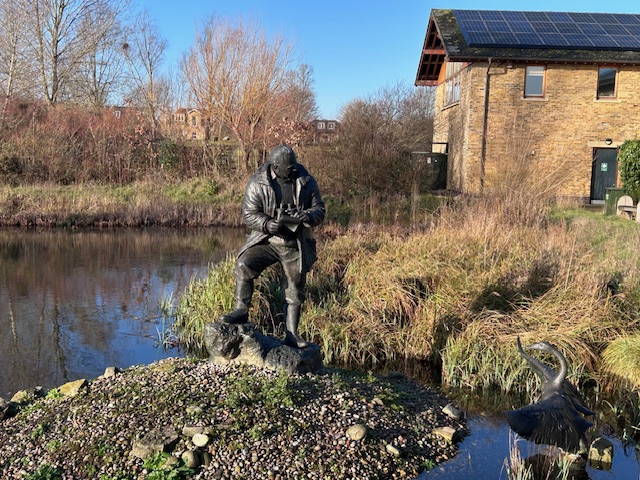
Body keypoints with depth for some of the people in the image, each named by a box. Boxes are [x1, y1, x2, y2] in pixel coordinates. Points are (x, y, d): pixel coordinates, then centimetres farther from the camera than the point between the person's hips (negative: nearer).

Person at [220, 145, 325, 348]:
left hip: (295, 246, 2)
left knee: (294, 291, 5)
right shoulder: (257, 183, -9)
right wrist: (266, 224, -29)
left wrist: (308, 217, -20)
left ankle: (292, 335, 17)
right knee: (243, 265, -25)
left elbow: (319, 209, 4)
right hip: (265, 240, -1)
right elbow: (249, 214, -9)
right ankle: (241, 310, -7)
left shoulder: (306, 181, -2)